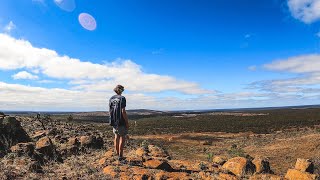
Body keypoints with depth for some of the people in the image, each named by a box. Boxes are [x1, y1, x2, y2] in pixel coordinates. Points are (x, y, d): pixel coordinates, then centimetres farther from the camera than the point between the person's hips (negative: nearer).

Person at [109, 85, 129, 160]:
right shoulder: (122, 98, -14)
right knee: (122, 137, 3)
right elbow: (123, 111, -19)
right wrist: (127, 122, -12)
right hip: (121, 122, -7)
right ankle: (120, 155, 6)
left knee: (116, 136, 17)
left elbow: (110, 111, 10)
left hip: (114, 121, 7)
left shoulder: (111, 99, 7)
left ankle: (117, 153, 24)